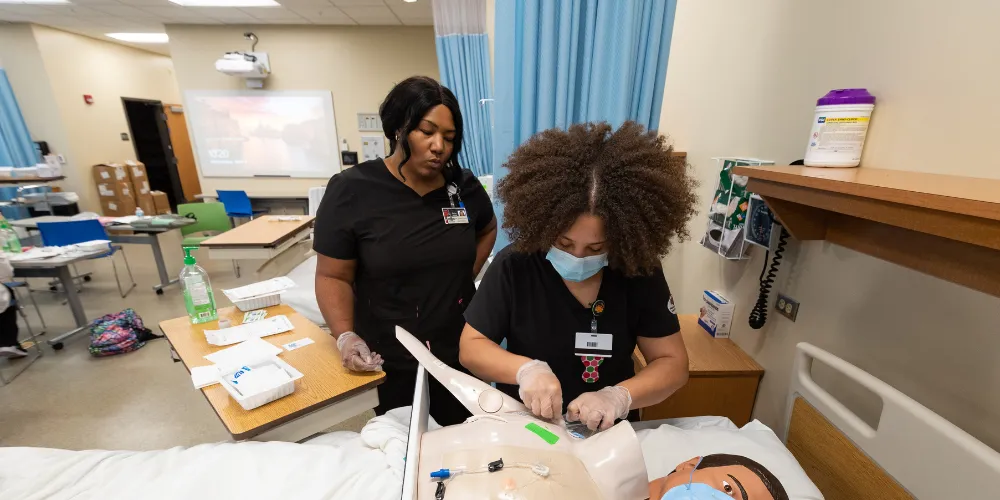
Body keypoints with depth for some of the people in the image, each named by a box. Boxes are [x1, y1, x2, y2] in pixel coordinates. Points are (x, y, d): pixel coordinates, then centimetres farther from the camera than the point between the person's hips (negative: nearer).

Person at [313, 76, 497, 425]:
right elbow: (333, 276, -7)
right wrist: (345, 336, -20)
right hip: (388, 361, -2)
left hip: (459, 352, 3)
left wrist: (466, 276, 4)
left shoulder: (464, 186, -3)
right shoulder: (351, 190, -12)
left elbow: (487, 230, 17)